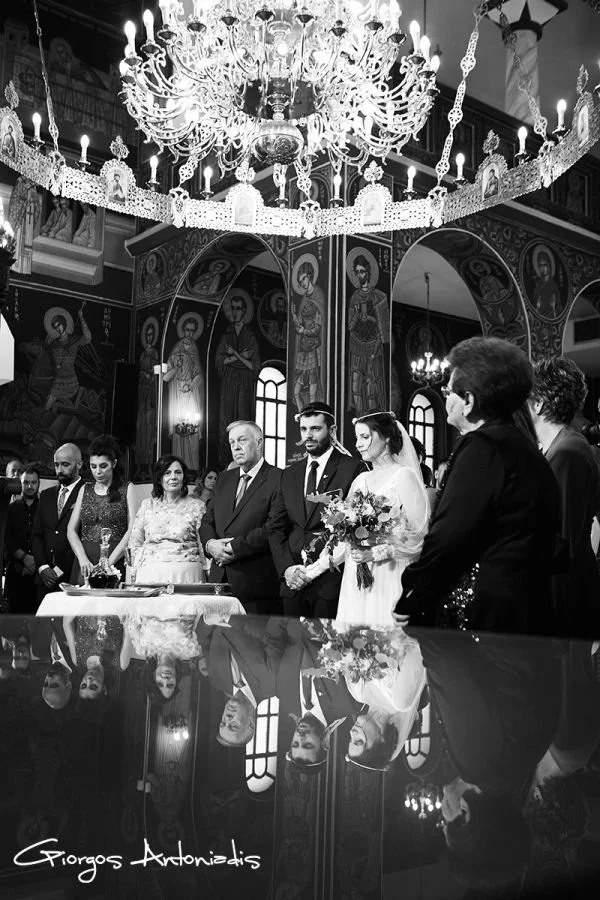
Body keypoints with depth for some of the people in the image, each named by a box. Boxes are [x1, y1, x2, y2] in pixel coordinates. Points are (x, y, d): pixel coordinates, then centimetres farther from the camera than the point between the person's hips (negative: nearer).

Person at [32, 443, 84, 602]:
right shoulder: (46, 495, 16)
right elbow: (37, 535, 14)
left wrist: (60, 570, -9)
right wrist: (43, 567, -1)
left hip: (74, 576, -5)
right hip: (46, 577, 5)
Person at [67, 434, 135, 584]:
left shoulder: (127, 489, 5)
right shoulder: (85, 490, 15)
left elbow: (132, 530, -5)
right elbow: (71, 530, 9)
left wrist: (109, 562, -14)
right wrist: (83, 559, -8)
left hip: (116, 562, -3)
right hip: (85, 562, 3)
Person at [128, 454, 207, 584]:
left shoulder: (197, 506, 7)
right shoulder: (147, 505, 13)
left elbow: (204, 546, 5)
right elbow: (135, 544, 15)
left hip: (186, 574, -1)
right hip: (151, 575, 1)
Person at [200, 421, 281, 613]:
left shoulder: (278, 479, -5)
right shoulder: (225, 479, 19)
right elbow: (207, 521, 18)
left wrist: (234, 547, -14)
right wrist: (210, 544, -4)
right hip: (220, 579, 6)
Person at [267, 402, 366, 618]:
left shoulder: (354, 469, -3)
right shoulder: (289, 474, 15)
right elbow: (275, 527, 13)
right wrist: (287, 568, -3)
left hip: (332, 582, -5)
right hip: (293, 583, 5)